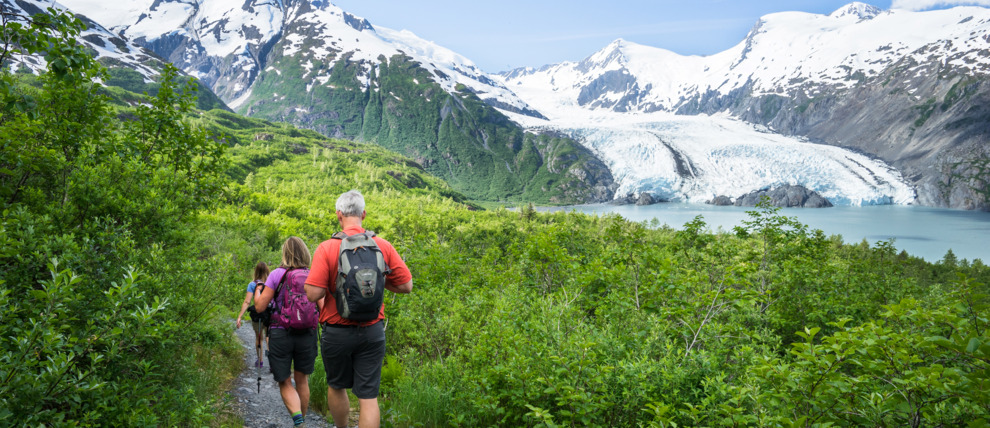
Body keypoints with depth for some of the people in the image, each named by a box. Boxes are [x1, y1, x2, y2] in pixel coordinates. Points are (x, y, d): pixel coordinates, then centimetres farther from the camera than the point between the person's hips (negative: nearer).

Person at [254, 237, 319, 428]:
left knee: (285, 382, 8)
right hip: (307, 335, 2)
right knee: (302, 379, 20)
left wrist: (257, 290, 15)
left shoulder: (277, 274, -5)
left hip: (280, 335, -2)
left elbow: (260, 307, -4)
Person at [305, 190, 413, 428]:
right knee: (368, 396, 3)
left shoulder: (327, 248, -12)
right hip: (372, 331, 1)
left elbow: (313, 294, -16)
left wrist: (330, 283, 5)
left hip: (337, 332, -1)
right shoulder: (383, 246, -5)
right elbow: (406, 286, -2)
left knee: (336, 387, 23)